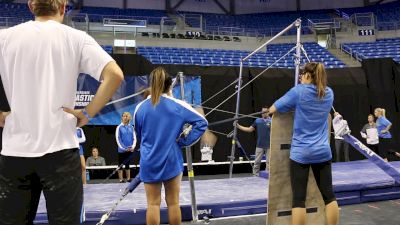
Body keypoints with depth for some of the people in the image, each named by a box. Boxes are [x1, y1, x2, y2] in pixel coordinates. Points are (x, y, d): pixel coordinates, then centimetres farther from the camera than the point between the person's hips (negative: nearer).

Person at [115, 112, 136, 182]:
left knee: (127, 164, 12)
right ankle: (121, 179, 8)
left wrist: (133, 146, -8)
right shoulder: (119, 127, -4)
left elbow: (134, 138, 6)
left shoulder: (131, 127, 6)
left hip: (130, 150, 3)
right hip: (122, 150, -3)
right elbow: (118, 139, -7)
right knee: (121, 165, 3)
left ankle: (128, 178, 17)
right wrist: (124, 148, -13)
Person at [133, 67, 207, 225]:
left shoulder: (140, 108, -1)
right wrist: (185, 141, -3)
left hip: (149, 162, 1)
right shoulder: (177, 105, -5)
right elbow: (202, 122, -6)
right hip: (171, 160, -1)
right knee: (173, 203, 10)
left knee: (153, 204, 6)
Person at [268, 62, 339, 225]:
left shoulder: (299, 91, -9)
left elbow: (272, 110, -2)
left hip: (300, 153, -5)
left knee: (298, 199, -2)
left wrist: (293, 105, 16)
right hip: (323, 152, 5)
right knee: (329, 195, 11)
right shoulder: (329, 93, 6)